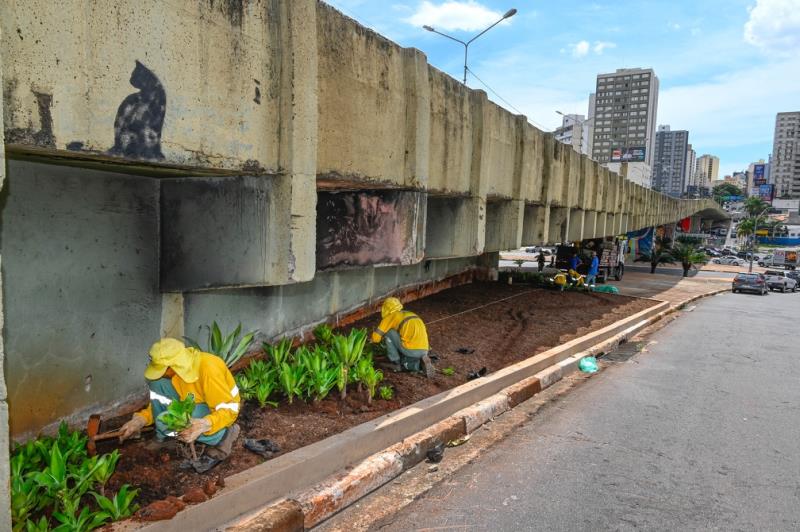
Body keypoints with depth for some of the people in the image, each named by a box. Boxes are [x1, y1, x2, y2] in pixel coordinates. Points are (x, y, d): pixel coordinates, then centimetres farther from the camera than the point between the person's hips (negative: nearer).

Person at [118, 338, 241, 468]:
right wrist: (140, 420, -8)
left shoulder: (208, 369, -33)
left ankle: (224, 436, -11)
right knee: (155, 381, -12)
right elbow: (161, 401, 5)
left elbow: (230, 410, -31)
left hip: (220, 412, -6)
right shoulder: (176, 366, -11)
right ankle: (164, 434, 3)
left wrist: (202, 425, -46)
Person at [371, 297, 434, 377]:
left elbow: (375, 337, 9)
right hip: (423, 350, 7)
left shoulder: (390, 316, 10)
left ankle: (397, 362, 11)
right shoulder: (410, 314, 31)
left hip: (410, 349, -7)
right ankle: (421, 363, 3)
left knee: (388, 331, 10)